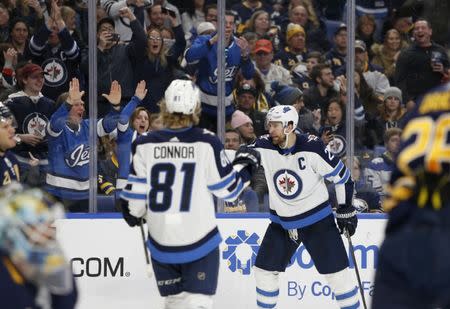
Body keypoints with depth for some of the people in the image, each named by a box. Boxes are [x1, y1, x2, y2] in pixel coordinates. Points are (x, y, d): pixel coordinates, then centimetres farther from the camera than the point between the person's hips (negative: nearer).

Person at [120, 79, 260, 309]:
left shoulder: (144, 146, -6)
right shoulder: (206, 144, -12)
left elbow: (135, 195, -1)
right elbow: (229, 189, -3)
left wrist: (133, 214, 21)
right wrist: (244, 165, 16)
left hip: (161, 244, 3)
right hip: (199, 242, -3)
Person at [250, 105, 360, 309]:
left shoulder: (312, 148, -20)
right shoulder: (264, 147, -9)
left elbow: (341, 175, -11)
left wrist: (346, 209, -7)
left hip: (317, 219, -4)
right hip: (282, 222, 4)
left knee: (337, 271, -6)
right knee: (265, 269, 5)